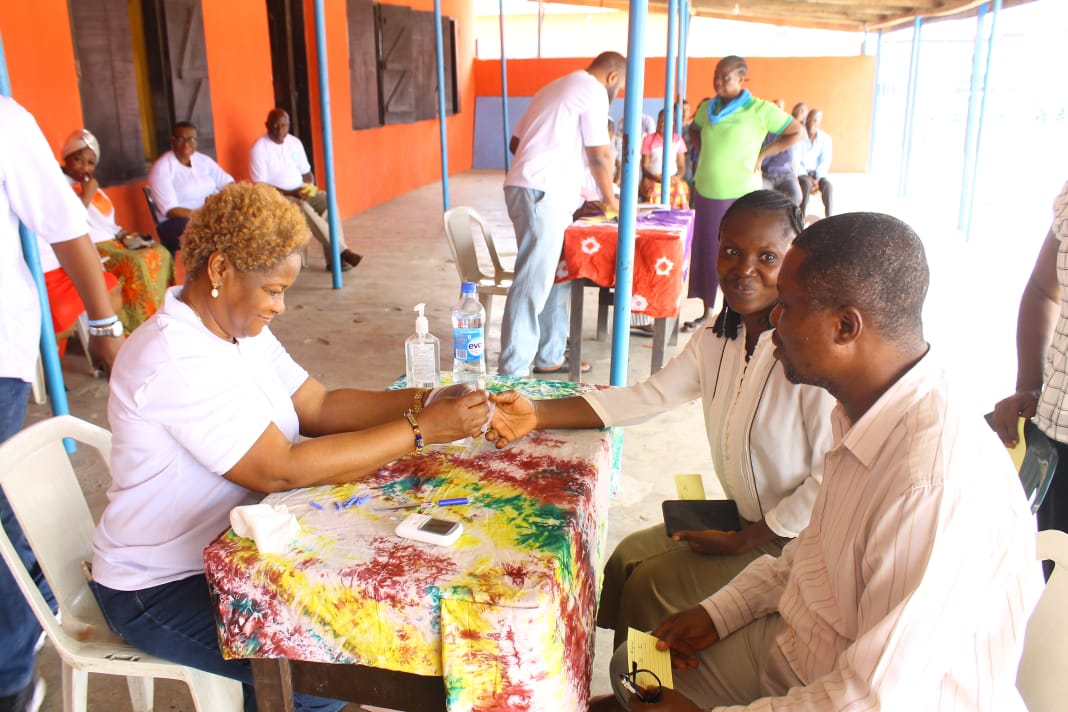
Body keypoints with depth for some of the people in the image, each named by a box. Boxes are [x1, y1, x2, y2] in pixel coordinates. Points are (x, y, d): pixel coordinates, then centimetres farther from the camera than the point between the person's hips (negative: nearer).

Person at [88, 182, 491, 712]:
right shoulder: (173, 362, -29)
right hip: (162, 589, -8)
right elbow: (283, 469, -32)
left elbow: (320, 406, -2)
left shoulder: (240, 327, 2)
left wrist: (421, 402, -16)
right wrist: (421, 430, -30)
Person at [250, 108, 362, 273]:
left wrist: (309, 187, -9)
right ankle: (341, 251, -29)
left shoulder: (294, 142, 7)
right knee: (304, 208, -34)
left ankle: (333, 258, -24)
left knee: (328, 200, -21)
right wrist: (291, 193, -23)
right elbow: (260, 187, -14)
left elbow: (306, 172, 14)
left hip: (301, 192, 6)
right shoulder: (259, 148, -10)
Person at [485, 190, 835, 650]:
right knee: (630, 558, 7)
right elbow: (645, 397, 0)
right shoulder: (717, 340, 0)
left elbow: (830, 480, -24)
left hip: (795, 542, -7)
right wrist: (538, 414, -11)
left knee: (656, 586, -9)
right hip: (746, 521, 7)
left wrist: (743, 542, -16)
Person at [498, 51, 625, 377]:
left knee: (553, 277, 15)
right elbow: (600, 155, -6)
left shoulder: (555, 88, 25)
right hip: (542, 194, -10)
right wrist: (609, 199, 11)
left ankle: (549, 358, 23)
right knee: (532, 283, -10)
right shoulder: (594, 91, -2)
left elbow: (515, 142, 24)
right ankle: (511, 373, -9)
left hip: (526, 188, 10)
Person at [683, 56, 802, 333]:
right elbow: (694, 130, 28)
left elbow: (796, 132, -2)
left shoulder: (760, 109, -9)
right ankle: (706, 312, 23)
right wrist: (704, 155, 13)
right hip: (706, 192, 5)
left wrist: (761, 155, -5)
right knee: (705, 252, 10)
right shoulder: (707, 108, 6)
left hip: (740, 194, -5)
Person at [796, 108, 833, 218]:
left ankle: (828, 219, -27)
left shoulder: (825, 138, 4)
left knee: (828, 186, -28)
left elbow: (826, 161, -1)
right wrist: (807, 177, -20)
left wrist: (817, 179, -17)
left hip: (816, 173, 3)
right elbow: (795, 161, -10)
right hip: (800, 173, -3)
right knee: (807, 184, -35)